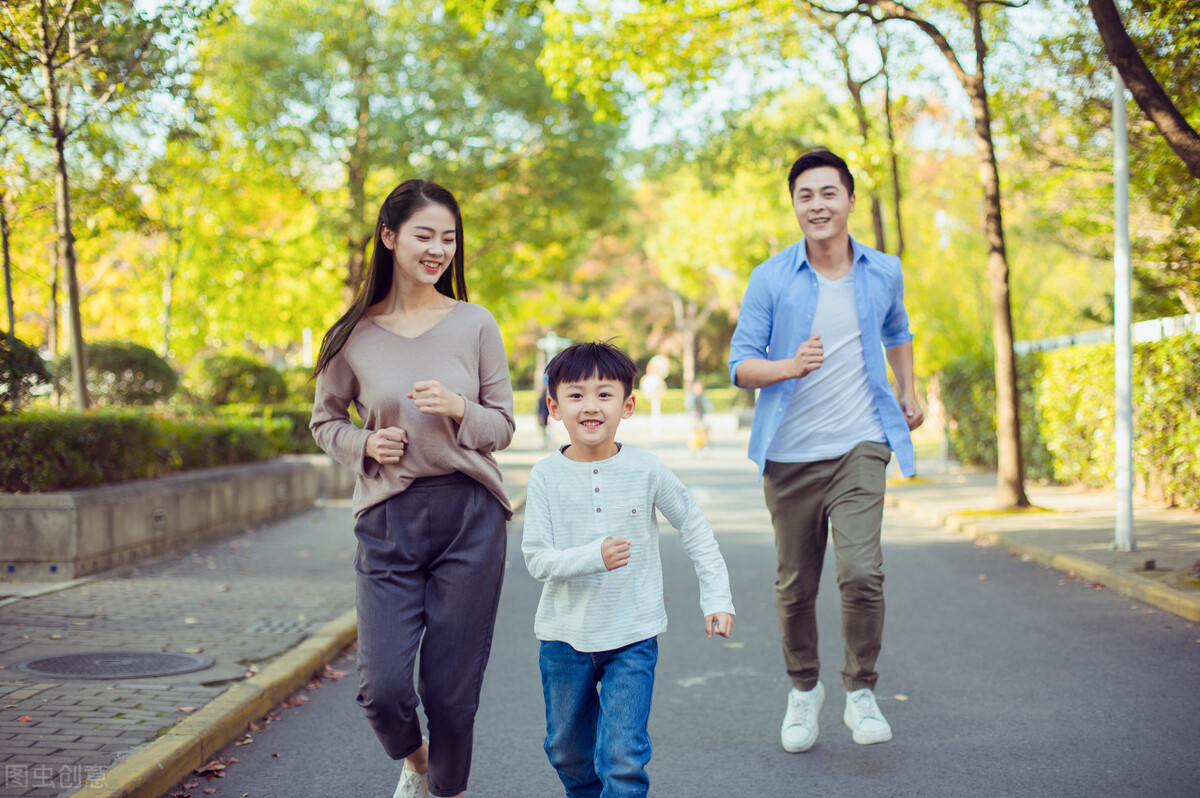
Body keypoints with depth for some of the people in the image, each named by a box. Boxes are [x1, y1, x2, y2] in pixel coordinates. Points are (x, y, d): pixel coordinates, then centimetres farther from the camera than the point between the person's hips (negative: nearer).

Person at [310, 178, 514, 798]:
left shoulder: (475, 325, 3)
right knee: (382, 686, -6)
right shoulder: (356, 335, 1)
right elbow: (325, 420, 13)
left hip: (470, 517, 0)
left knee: (452, 687, 4)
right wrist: (365, 446, -7)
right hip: (388, 520, 0)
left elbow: (503, 426, 7)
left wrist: (459, 409, -14)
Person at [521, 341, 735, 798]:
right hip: (565, 636, 2)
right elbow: (537, 559, -12)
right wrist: (593, 557, -29)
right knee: (567, 751, 19)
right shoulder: (546, 477, -8)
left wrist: (716, 598, 0)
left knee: (623, 758, -11)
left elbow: (695, 529, 4)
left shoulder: (647, 472, -8)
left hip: (632, 638, -2)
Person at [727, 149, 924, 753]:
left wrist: (909, 392, 20)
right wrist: (790, 366, -23)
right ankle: (803, 689, 32)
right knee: (795, 585, 9)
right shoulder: (770, 279, -3)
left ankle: (861, 693, 5)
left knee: (861, 572, -16)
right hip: (789, 453, 0)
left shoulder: (883, 273, 6)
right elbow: (741, 364, -4)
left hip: (858, 448, 0)